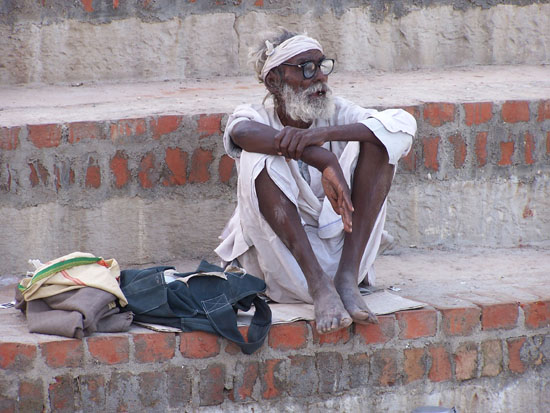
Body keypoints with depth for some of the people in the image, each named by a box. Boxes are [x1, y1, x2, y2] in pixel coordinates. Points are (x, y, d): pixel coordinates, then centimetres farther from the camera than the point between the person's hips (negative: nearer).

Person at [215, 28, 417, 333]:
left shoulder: (336, 114, 8)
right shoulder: (256, 117, 1)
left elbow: (404, 125, -12)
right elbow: (243, 131, -28)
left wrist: (326, 133, -29)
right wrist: (325, 161, -41)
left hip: (340, 248, 2)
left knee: (378, 141, -12)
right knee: (257, 159, -24)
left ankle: (347, 278, -25)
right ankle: (318, 285, -33)